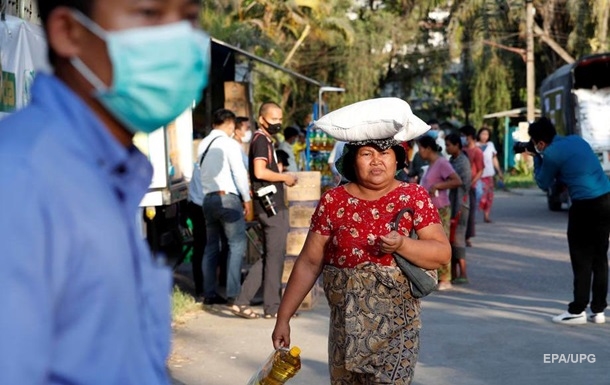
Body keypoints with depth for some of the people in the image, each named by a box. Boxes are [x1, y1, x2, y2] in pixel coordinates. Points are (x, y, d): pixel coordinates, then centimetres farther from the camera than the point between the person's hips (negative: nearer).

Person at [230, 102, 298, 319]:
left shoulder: (265, 140, 20)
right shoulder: (261, 140, -11)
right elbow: (260, 171, -23)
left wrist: (282, 178, 13)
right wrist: (285, 177, -11)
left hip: (271, 206, 10)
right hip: (272, 206, -10)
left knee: (268, 257, 13)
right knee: (275, 256, -2)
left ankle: (242, 302, 11)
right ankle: (272, 308, 6)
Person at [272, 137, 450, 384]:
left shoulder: (414, 197, -2)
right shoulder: (333, 201, 0)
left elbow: (443, 254, -4)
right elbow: (309, 264, 2)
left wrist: (402, 245, -22)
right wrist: (283, 318, 1)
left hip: (397, 325, -2)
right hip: (345, 325, 2)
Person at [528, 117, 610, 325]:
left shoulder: (551, 154, -9)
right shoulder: (576, 139, 13)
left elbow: (543, 183, 5)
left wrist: (537, 159, 14)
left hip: (585, 206, -7)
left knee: (582, 260, 1)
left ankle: (577, 311, 6)